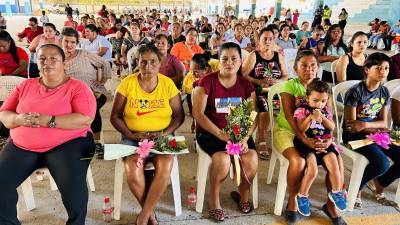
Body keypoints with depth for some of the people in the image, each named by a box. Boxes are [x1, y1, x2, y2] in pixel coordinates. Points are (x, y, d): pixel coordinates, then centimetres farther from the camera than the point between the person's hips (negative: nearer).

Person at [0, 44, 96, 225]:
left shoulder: (77, 87, -4)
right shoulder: (26, 86, 12)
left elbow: (85, 119, -16)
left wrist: (48, 120, -22)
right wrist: (19, 119, -12)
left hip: (67, 143, -4)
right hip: (21, 146, 5)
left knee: (73, 185, -28)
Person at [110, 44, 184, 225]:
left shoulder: (168, 83, 1)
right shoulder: (127, 83, -1)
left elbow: (179, 115, 4)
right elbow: (115, 116, 2)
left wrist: (164, 133, -12)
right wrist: (130, 135, -12)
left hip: (162, 137, 0)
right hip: (133, 137, 0)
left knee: (165, 166, -29)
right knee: (132, 169, -28)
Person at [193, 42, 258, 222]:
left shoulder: (246, 85, 5)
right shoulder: (207, 82, -6)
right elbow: (198, 113, -13)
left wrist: (245, 137, -15)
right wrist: (221, 134, -20)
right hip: (210, 132, -3)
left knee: (252, 160, -21)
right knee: (223, 159, -30)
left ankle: (243, 194, 13)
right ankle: (213, 197, 1)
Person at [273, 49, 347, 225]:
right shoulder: (290, 85, -8)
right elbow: (290, 117, -18)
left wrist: (329, 138, -20)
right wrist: (304, 139, -29)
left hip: (315, 133, 4)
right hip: (286, 130, -4)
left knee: (337, 160, -15)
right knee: (298, 160, -31)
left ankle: (331, 204, 8)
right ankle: (292, 201, -3)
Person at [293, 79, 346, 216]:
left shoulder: (326, 111, 12)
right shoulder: (301, 110, -4)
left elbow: (332, 128, 3)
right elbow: (301, 129, -12)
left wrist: (322, 118, -12)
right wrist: (311, 117, -24)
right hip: (306, 143, -5)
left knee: (334, 167, -12)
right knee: (313, 171, -22)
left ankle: (336, 192, 13)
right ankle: (302, 196, -3)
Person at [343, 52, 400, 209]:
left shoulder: (384, 92, 6)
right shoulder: (355, 92, -14)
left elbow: (383, 123, 4)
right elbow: (351, 124, -15)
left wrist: (365, 124, -17)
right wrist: (377, 130, -13)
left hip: (376, 133, 7)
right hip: (354, 135, -7)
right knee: (382, 163, -27)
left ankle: (380, 184, 19)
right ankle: (356, 189, 1)